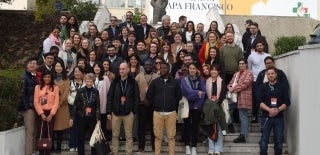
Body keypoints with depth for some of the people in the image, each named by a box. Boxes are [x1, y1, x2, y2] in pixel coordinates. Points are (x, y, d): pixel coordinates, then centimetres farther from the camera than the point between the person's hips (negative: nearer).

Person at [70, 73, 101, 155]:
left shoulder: (96, 92, -1)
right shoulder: (80, 91, -3)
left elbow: (98, 106, -2)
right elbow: (75, 105, 0)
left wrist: (98, 120, -7)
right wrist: (72, 117, -2)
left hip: (92, 118, 1)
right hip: (81, 117, 0)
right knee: (80, 138, 7)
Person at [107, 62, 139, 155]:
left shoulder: (133, 82, -3)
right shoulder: (115, 82, 2)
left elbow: (136, 98, 0)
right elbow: (109, 97, 2)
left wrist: (134, 111, -5)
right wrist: (109, 111, -2)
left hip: (128, 112, -2)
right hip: (116, 112, 2)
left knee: (128, 135, 7)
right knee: (115, 135, 9)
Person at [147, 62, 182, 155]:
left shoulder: (175, 82, 3)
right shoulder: (155, 82, 2)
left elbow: (179, 96, 11)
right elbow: (149, 95, 8)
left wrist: (173, 105, 12)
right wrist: (155, 105, 10)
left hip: (171, 113, 0)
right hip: (157, 113, 0)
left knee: (171, 136, 4)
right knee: (158, 136, 5)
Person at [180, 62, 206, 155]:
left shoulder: (200, 80, 2)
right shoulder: (184, 80, -1)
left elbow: (203, 93, -5)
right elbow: (187, 91, -17)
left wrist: (197, 104, -12)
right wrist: (197, 93, -29)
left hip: (197, 107, 1)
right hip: (187, 106, 0)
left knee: (195, 127, 4)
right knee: (187, 126, 6)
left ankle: (194, 147, 10)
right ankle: (187, 146, 15)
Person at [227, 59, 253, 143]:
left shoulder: (249, 74, -1)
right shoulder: (236, 74, 23)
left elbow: (244, 84, -13)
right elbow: (231, 83, 19)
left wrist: (234, 88, -12)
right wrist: (230, 87, -4)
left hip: (244, 98, -7)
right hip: (236, 97, 7)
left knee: (243, 117, -6)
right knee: (242, 117, 9)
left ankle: (242, 136, -5)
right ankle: (242, 135, 12)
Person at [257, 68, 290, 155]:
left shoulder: (283, 87, 6)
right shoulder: (262, 87, 6)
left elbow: (287, 102, 0)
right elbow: (260, 102, -4)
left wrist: (278, 110, -16)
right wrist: (269, 109, -19)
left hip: (279, 117, 0)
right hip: (266, 117, 0)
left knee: (279, 140, 5)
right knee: (264, 140, 0)